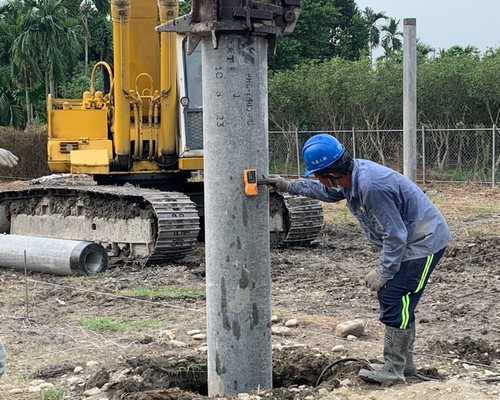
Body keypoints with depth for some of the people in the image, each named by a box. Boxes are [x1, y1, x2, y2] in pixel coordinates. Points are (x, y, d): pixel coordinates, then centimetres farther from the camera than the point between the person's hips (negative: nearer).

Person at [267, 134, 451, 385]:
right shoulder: (353, 174, -2)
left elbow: (395, 235, -27)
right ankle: (404, 364, 24)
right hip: (410, 240, 10)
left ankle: (393, 371, 0)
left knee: (395, 303, -8)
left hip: (424, 242, -10)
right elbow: (326, 191, 23)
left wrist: (383, 272, -19)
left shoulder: (371, 186, -32)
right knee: (389, 296, 15)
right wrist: (289, 187, 20)